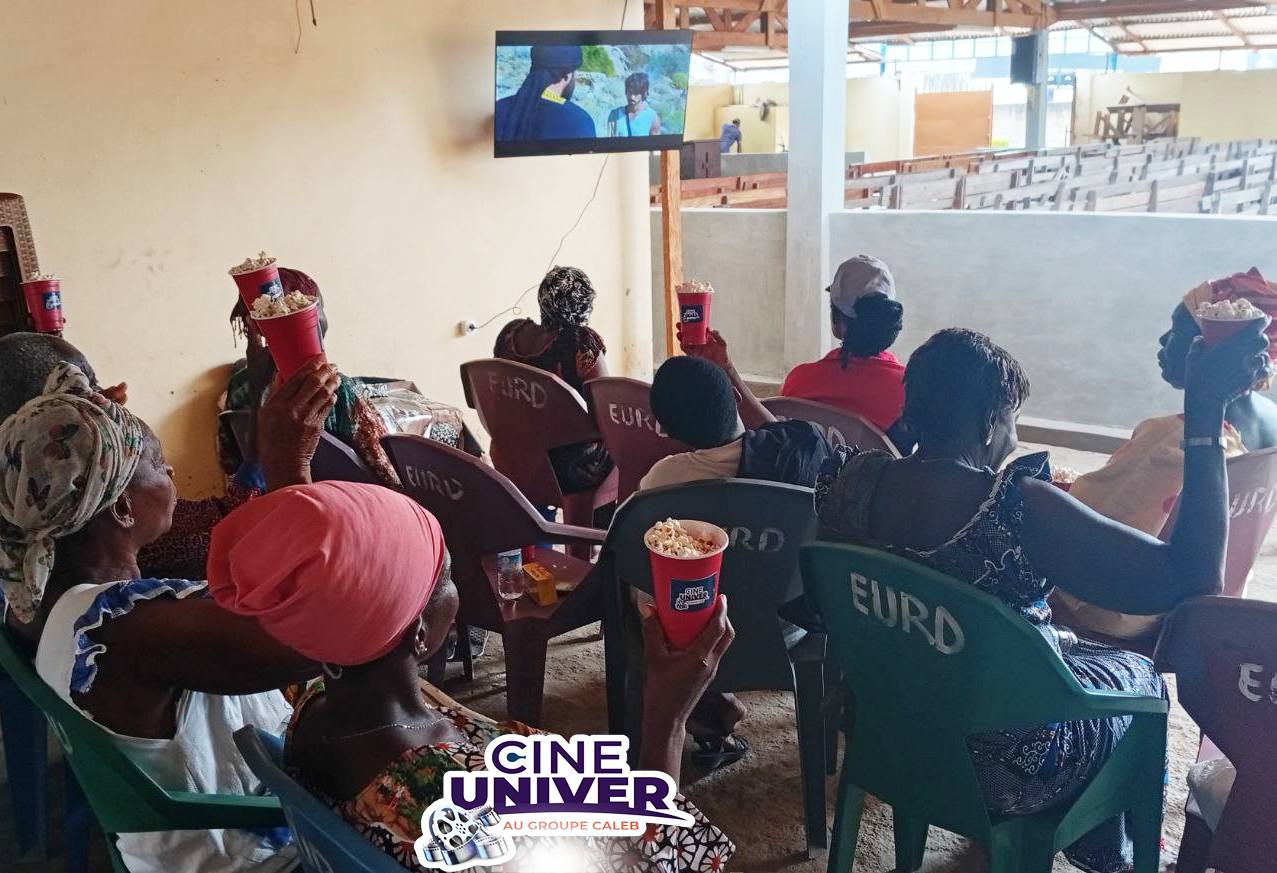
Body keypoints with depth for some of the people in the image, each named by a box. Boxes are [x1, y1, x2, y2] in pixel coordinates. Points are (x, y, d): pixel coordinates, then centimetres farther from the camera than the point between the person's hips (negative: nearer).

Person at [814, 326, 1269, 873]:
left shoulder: (846, 478, -15)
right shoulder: (1019, 509, -32)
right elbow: (1193, 577, -29)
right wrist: (1205, 411, -28)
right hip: (996, 770, -5)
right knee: (1137, 674, 25)